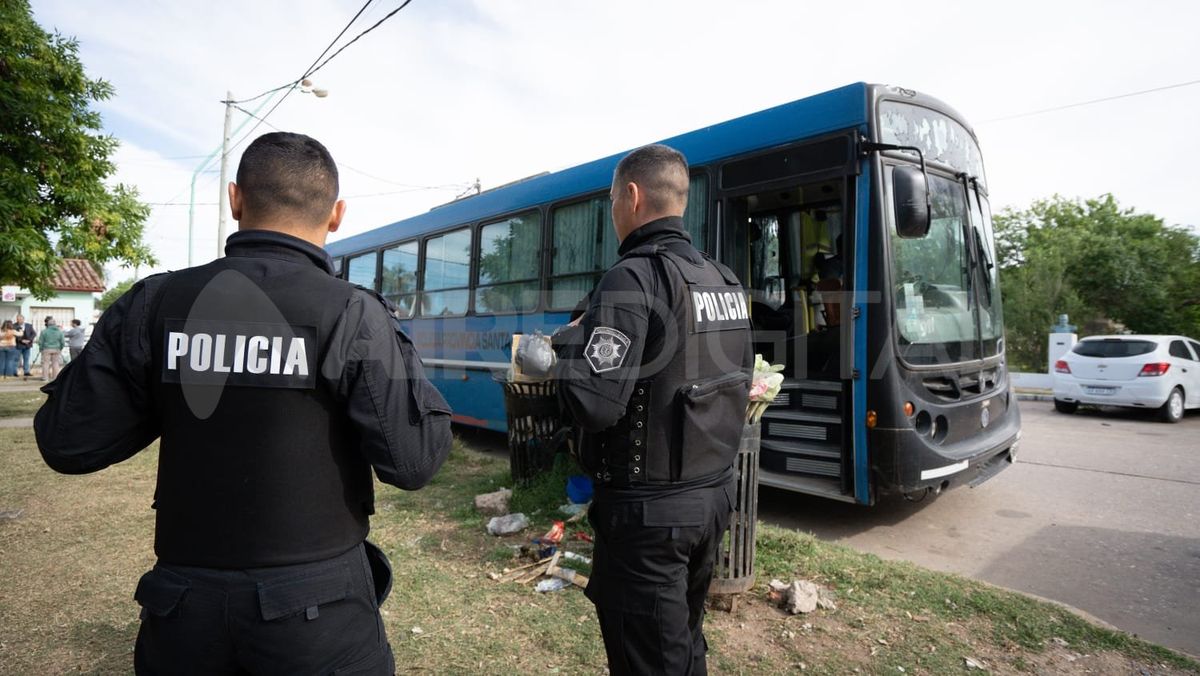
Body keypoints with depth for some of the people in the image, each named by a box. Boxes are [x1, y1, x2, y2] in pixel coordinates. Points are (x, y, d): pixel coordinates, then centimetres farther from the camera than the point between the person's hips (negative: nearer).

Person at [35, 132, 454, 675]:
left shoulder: (155, 303, -6)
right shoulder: (353, 314, -17)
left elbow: (67, 444, -1)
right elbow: (413, 461, -18)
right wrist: (402, 364, -3)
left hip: (184, 605, 3)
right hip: (318, 606, -2)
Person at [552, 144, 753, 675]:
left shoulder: (632, 278, -19)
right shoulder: (726, 281, 7)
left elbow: (594, 406, -26)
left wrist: (571, 341, -8)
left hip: (648, 509, -8)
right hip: (713, 495, 8)